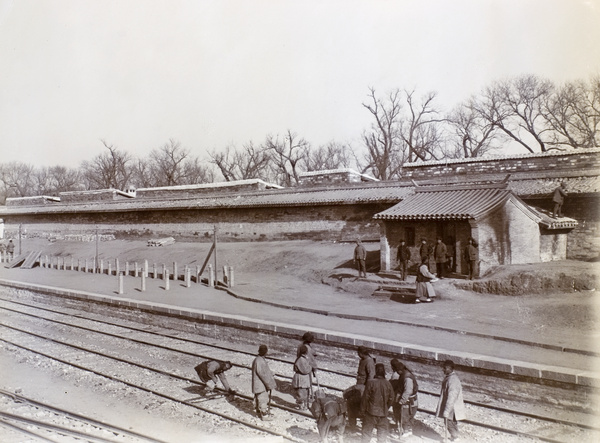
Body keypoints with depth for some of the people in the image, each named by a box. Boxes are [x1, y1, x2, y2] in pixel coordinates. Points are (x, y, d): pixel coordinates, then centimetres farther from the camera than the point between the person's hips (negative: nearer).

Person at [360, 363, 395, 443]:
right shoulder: (388, 384, -6)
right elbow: (391, 398, 4)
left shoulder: (370, 383, -16)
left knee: (367, 431, 12)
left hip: (371, 412, -2)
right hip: (383, 413, 3)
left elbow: (365, 398, -11)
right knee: (382, 432, 15)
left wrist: (363, 410, 3)